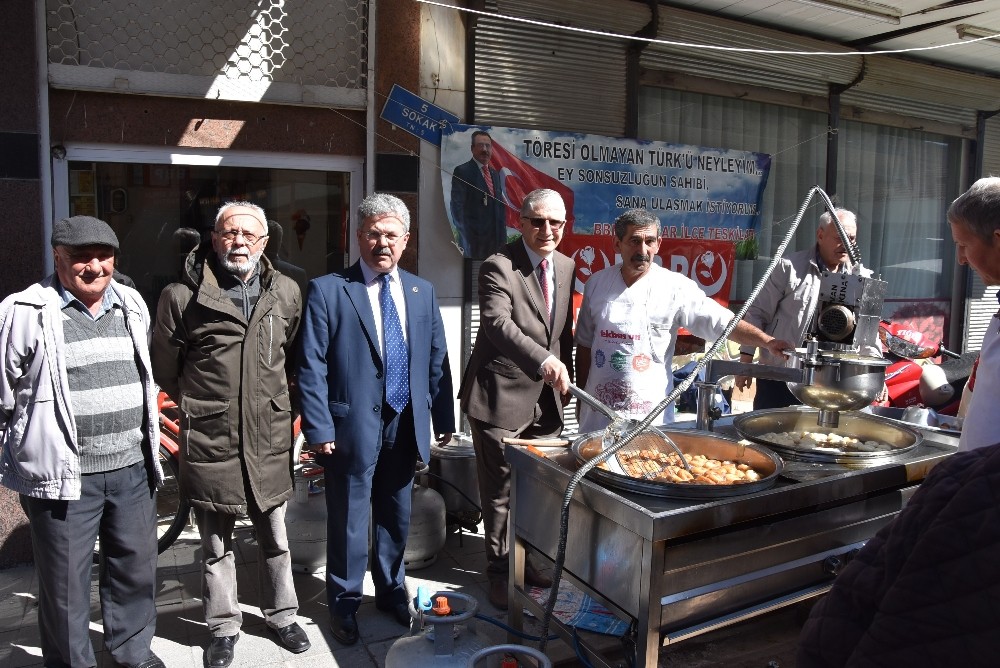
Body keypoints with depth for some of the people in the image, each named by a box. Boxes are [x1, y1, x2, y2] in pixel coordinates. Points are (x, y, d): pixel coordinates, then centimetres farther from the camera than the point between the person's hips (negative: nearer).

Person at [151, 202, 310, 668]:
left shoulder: (287, 293, 2)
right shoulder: (182, 296, -7)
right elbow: (164, 370, 5)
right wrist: (199, 405, 12)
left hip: (270, 441, 2)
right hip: (210, 442, -2)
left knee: (275, 538, 16)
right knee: (216, 546, 14)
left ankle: (281, 615, 36)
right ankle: (223, 628, 33)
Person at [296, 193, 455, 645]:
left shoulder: (422, 292, 7)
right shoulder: (327, 290, -6)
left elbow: (437, 360, 9)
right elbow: (311, 366, -9)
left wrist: (443, 417, 8)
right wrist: (318, 428, -14)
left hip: (406, 426, 4)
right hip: (352, 426, -4)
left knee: (396, 516, 18)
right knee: (348, 520, 10)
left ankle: (391, 591, 39)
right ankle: (344, 603, 31)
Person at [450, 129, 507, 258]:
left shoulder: (495, 174, 18)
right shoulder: (462, 171, -5)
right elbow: (457, 206, -11)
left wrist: (503, 231, 9)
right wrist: (466, 236, -16)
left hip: (496, 237, 6)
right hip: (474, 237, -6)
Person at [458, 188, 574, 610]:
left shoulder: (565, 266, 9)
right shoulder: (498, 267, -14)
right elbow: (498, 323, -30)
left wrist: (564, 378, 16)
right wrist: (544, 360, -42)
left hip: (546, 398, 6)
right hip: (502, 396, -6)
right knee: (501, 491, 6)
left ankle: (531, 561, 36)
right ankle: (499, 570, 26)